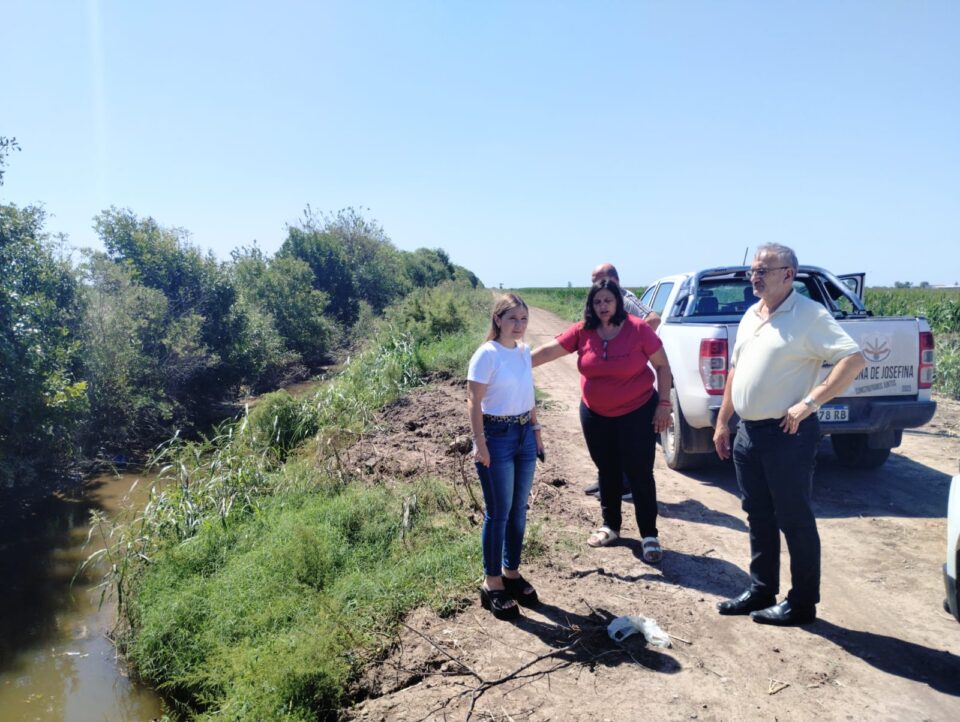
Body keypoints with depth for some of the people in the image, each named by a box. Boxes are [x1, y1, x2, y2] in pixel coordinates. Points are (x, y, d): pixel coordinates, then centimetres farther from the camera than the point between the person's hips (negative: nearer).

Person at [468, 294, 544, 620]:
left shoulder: (524, 351, 6)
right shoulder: (487, 354, -15)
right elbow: (473, 403, -15)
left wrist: (535, 429, 15)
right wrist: (480, 444, -17)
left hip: (524, 434, 7)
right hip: (497, 437, -7)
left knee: (518, 510, 14)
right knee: (498, 513, 1)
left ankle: (511, 573, 30)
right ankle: (492, 584, 15)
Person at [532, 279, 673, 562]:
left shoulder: (639, 329, -14)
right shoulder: (582, 332, -7)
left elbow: (662, 366, -7)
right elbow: (548, 351, -7)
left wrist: (664, 404, -9)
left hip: (637, 413, -3)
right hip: (595, 416, 4)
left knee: (640, 474, 0)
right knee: (607, 472, 16)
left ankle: (649, 536, 13)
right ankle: (610, 526, 33)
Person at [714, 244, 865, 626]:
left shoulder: (809, 315, -12)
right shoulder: (751, 316, 12)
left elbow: (853, 358, -20)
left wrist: (809, 402, -24)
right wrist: (722, 421, 16)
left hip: (787, 434, -8)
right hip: (747, 433, 8)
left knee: (794, 520, 4)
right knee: (759, 518, 17)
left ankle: (802, 603, 18)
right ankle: (761, 591, 30)